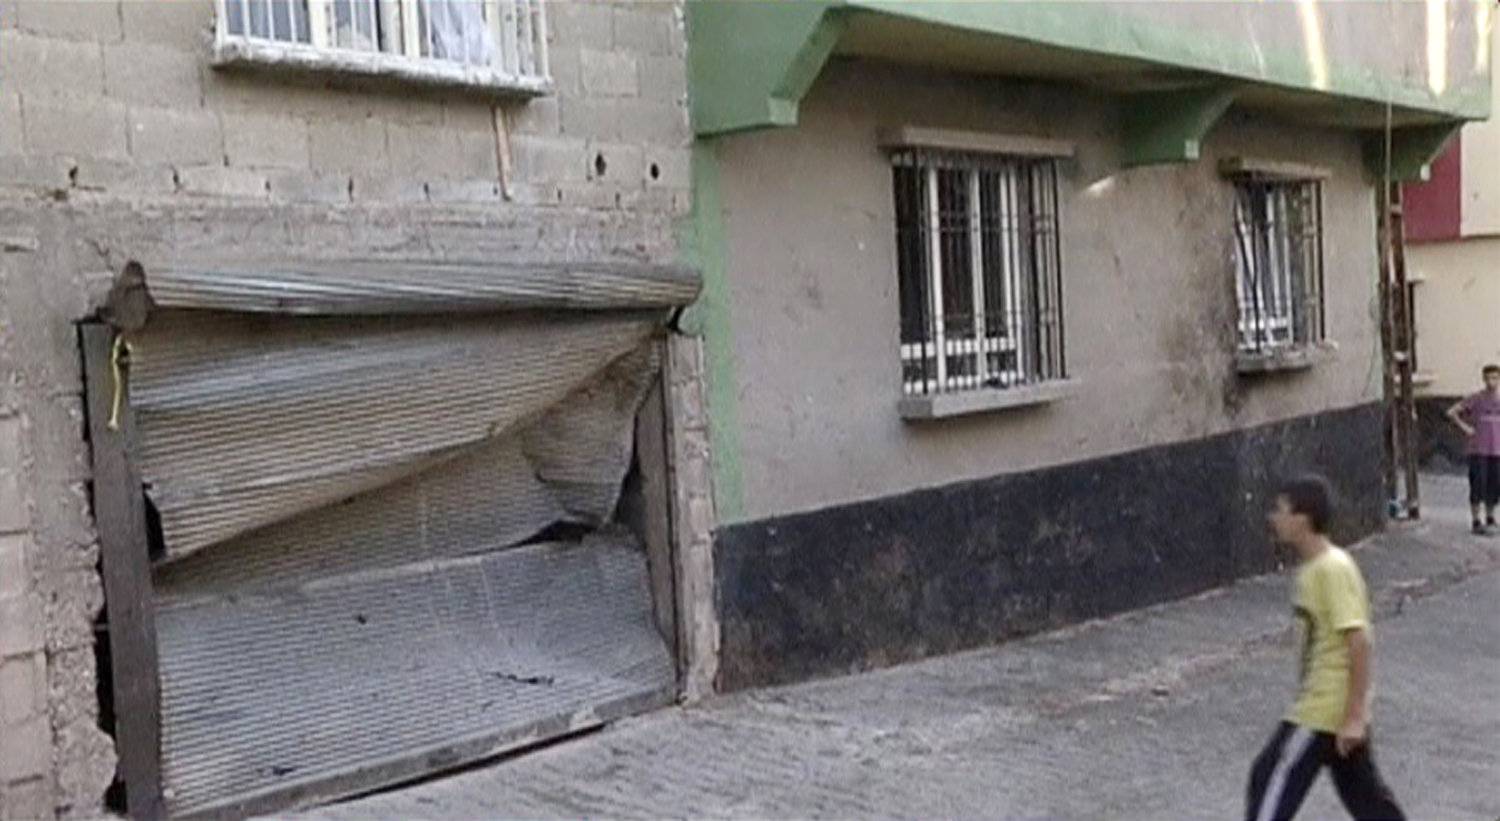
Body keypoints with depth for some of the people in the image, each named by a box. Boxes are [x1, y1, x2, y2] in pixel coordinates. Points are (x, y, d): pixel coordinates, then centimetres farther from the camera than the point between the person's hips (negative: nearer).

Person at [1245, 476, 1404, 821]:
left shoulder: (1333, 569, -20)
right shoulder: (1313, 567, 9)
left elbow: (1359, 641, -24)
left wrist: (1355, 715, -23)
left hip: (1325, 711, -9)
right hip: (1339, 711, 9)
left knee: (1272, 780, -2)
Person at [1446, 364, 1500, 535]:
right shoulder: (1476, 399, -3)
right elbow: (1451, 412, -4)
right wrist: (1465, 427, -9)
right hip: (1477, 450, -3)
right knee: (1477, 486, -4)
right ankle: (1477, 522, 2)